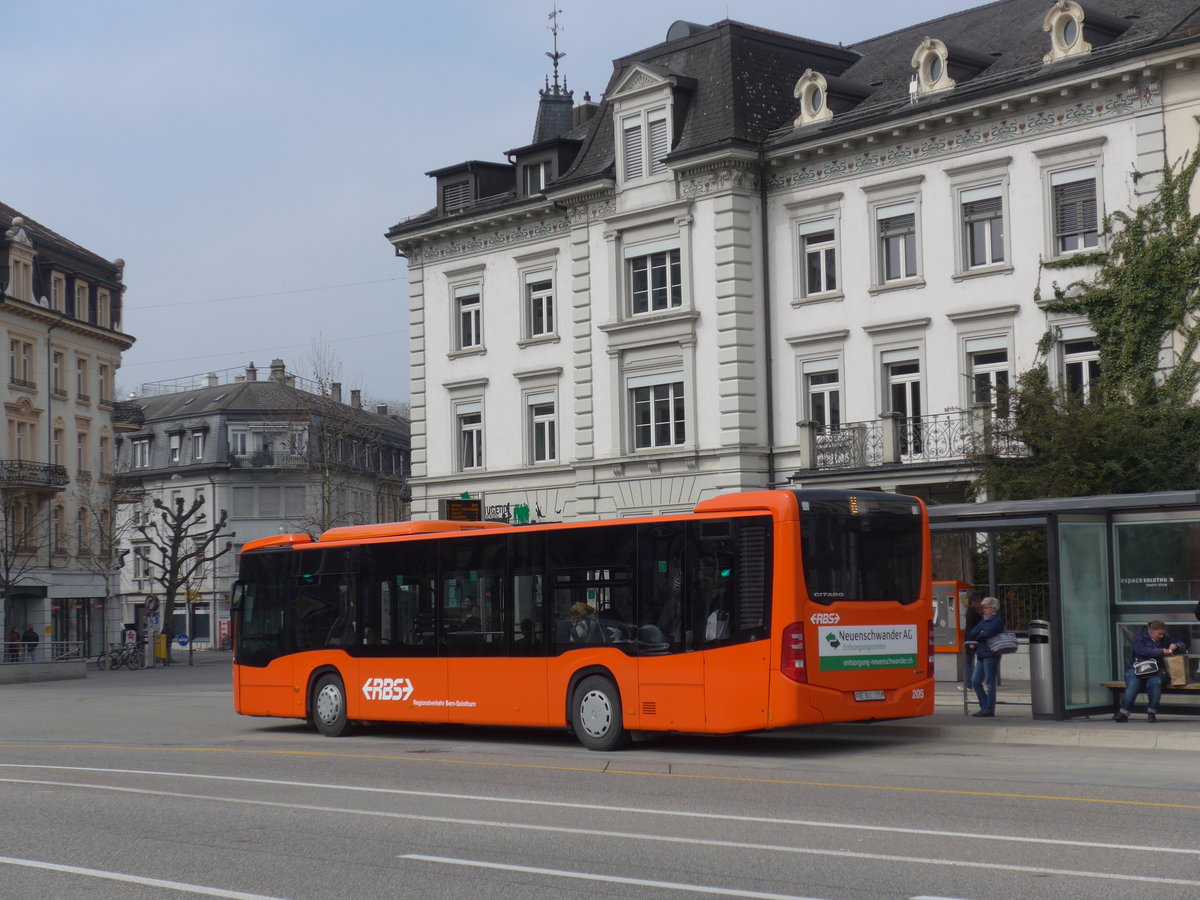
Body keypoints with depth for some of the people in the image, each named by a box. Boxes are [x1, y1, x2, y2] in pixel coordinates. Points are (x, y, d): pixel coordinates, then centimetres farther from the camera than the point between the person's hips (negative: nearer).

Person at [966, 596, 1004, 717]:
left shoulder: (998, 620, -3)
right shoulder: (983, 620, 22)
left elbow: (987, 633, -17)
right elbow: (971, 633, 12)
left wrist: (975, 638, 0)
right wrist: (980, 632, -8)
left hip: (990, 654, -8)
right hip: (981, 654, 8)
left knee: (990, 682, -5)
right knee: (975, 681, 5)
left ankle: (989, 710, -1)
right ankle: (984, 707, 13)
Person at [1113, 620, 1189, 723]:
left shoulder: (1165, 638, 17)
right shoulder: (1139, 637, 5)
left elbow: (1183, 645, 23)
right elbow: (1141, 650, -14)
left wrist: (1175, 646, -2)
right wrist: (1161, 651, -18)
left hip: (1156, 671, 2)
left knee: (1155, 683, -34)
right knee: (1132, 685, -32)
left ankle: (1152, 712, -22)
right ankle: (1123, 713, -29)